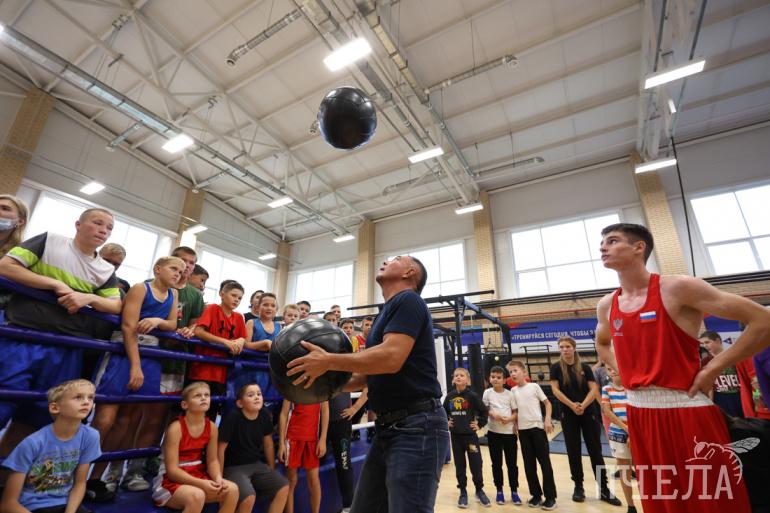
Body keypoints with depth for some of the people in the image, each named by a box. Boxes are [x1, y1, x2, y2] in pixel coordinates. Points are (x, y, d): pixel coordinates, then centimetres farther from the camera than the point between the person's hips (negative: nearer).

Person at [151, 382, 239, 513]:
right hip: (171, 482, -5)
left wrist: (218, 478, -18)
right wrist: (202, 483, -29)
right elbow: (172, 470, -20)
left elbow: (212, 460, 3)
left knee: (232, 489, -17)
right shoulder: (175, 428, -20)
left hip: (198, 477, 6)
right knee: (197, 495, -36)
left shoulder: (211, 427, -3)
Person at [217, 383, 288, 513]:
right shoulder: (233, 418, -23)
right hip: (233, 467, -5)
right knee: (249, 496, -29)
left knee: (283, 487, -8)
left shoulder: (265, 416, -7)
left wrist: (272, 472, 13)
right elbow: (221, 449, -15)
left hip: (256, 464, 6)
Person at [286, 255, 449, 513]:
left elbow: (391, 358, -26)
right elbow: (370, 373, 21)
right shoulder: (388, 311, 18)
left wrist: (327, 361, -19)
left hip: (417, 427, -9)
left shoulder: (408, 301, -11)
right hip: (388, 428, 10)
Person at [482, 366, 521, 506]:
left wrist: (510, 419, -18)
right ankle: (499, 490, 24)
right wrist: (493, 414, -18)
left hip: (509, 432, 0)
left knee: (512, 463, 8)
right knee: (496, 463, 10)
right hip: (493, 432, 0)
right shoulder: (488, 393, -2)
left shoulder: (509, 394, -2)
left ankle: (514, 491, 23)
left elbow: (516, 412, 1)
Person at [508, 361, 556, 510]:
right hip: (523, 430, 4)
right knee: (529, 464, 9)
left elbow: (547, 403, 0)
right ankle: (536, 495, 22)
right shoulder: (513, 391, 5)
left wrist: (547, 420, -10)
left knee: (544, 461, 3)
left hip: (537, 427, -3)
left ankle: (550, 496, 15)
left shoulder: (534, 386, -5)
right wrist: (514, 424, 3)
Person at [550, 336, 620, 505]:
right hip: (568, 414, -1)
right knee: (573, 451, 7)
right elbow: (555, 390, -8)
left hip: (589, 413, 1)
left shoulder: (585, 367, 1)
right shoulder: (556, 367, -2)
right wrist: (572, 405, -17)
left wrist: (583, 405, -18)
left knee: (595, 450, 6)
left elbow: (594, 389, -5)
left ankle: (604, 489, 19)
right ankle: (578, 486, 21)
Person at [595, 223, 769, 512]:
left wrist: (712, 370, -12)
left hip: (686, 412, -5)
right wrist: (622, 371, 10)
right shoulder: (606, 306, 5)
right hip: (639, 415, 6)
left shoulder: (677, 288, -11)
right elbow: (602, 344, 26)